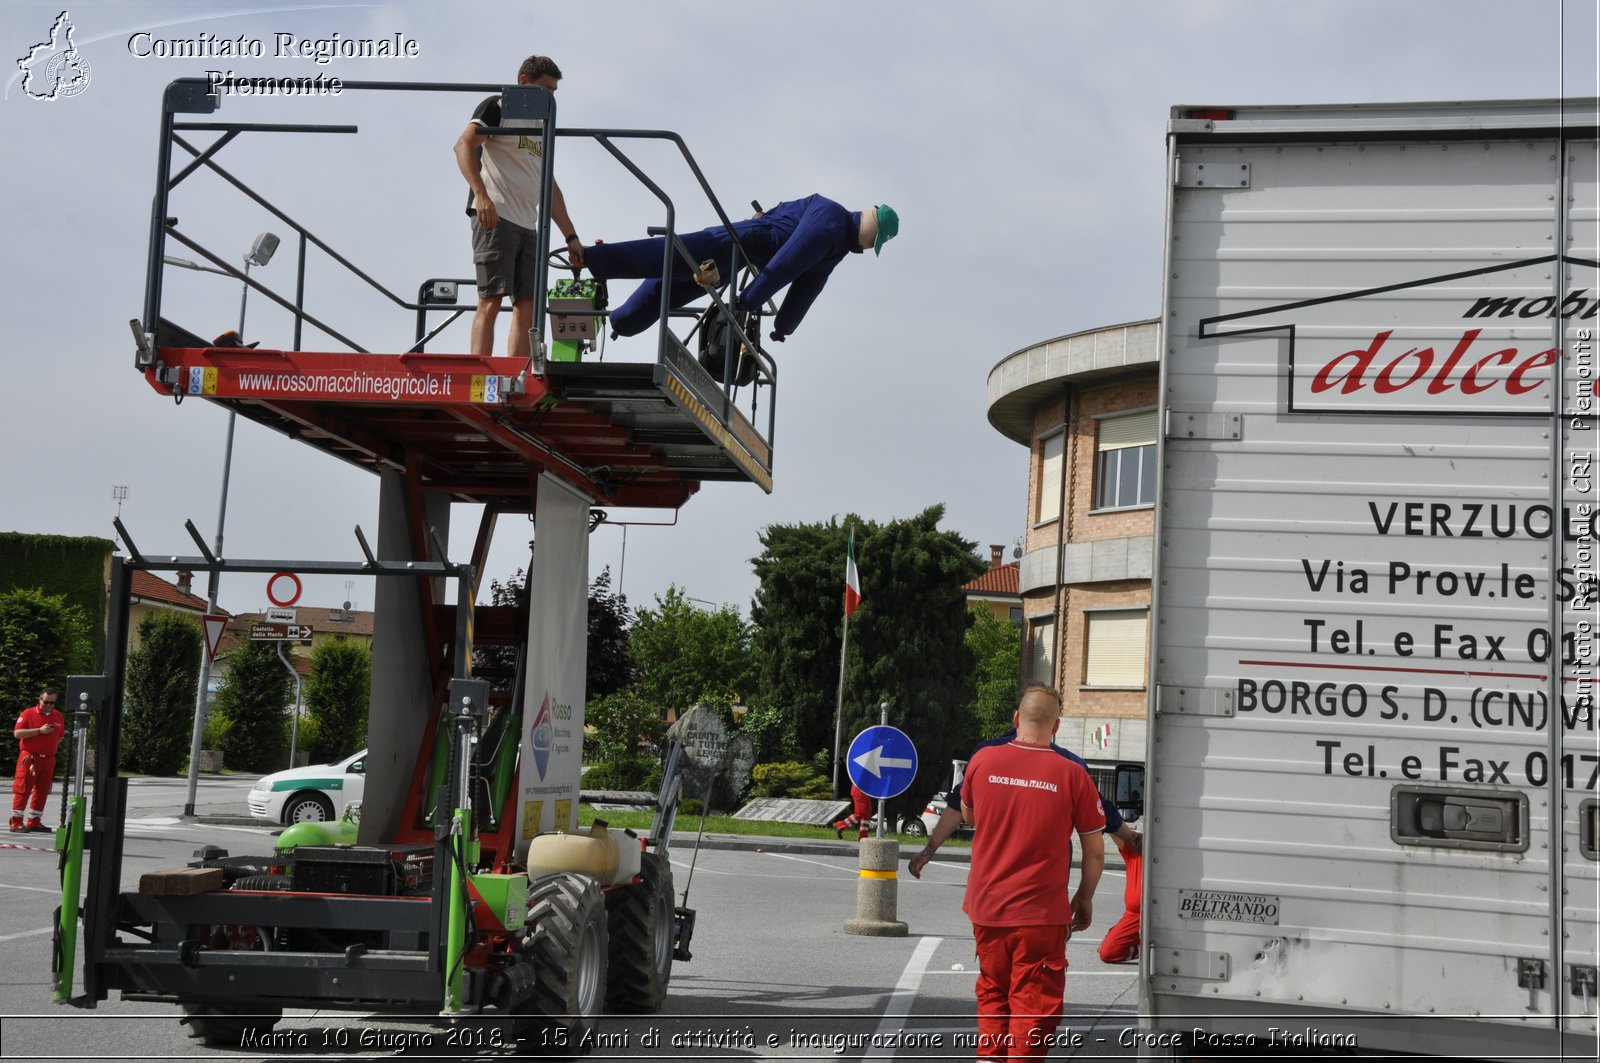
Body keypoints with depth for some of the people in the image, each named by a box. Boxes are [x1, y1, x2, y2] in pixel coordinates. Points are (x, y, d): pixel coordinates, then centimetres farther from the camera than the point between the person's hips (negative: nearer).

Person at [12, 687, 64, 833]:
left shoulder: (59, 717, 12)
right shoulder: (28, 713, -3)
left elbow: (60, 736, 26)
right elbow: (17, 733, -11)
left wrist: (51, 745, 8)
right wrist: (39, 731, -17)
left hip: (48, 759, 5)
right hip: (29, 758, -5)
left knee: (42, 791, 6)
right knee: (23, 790, -6)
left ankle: (34, 822, 13)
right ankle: (16, 822, -4)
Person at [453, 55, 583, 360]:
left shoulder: (541, 126, 25)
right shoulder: (497, 108, 3)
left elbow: (550, 187, 26)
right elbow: (463, 145, -12)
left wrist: (570, 236, 19)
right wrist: (480, 194, -27)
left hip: (529, 227, 8)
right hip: (495, 219, -8)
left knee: (527, 308, 1)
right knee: (491, 300, -14)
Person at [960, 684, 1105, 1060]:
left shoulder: (982, 761, -1)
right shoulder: (1072, 774, -9)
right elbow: (1095, 851, -3)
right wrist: (1084, 899, 12)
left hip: (985, 906, 4)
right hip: (1040, 912, -3)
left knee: (992, 994, 20)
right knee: (1034, 1002, 3)